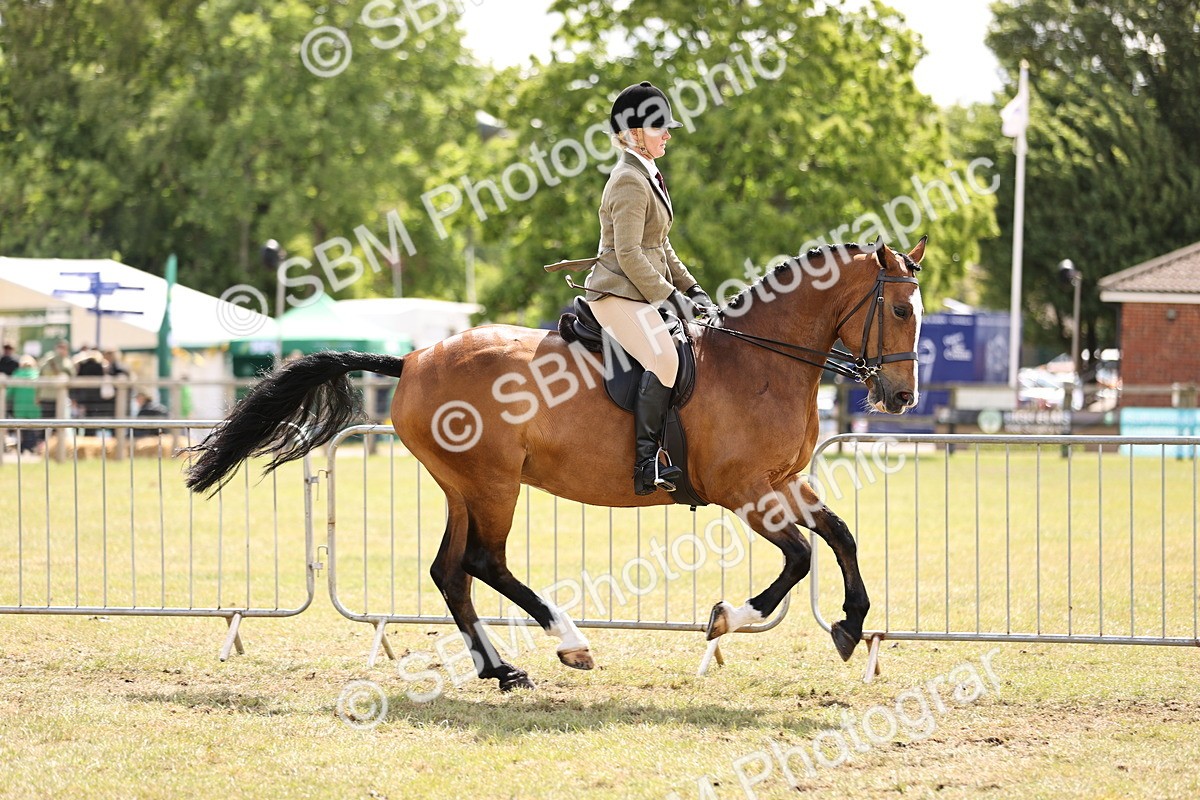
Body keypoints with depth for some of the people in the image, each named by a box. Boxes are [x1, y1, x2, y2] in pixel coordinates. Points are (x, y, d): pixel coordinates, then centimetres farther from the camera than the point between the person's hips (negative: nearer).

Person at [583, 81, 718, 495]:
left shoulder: (649, 177, 18)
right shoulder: (630, 182, -14)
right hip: (617, 294, -11)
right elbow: (628, 254, -20)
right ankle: (645, 462, -27)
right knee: (665, 359, -27)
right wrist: (671, 297, -18)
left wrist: (691, 289, 14)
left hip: (641, 294, 11)